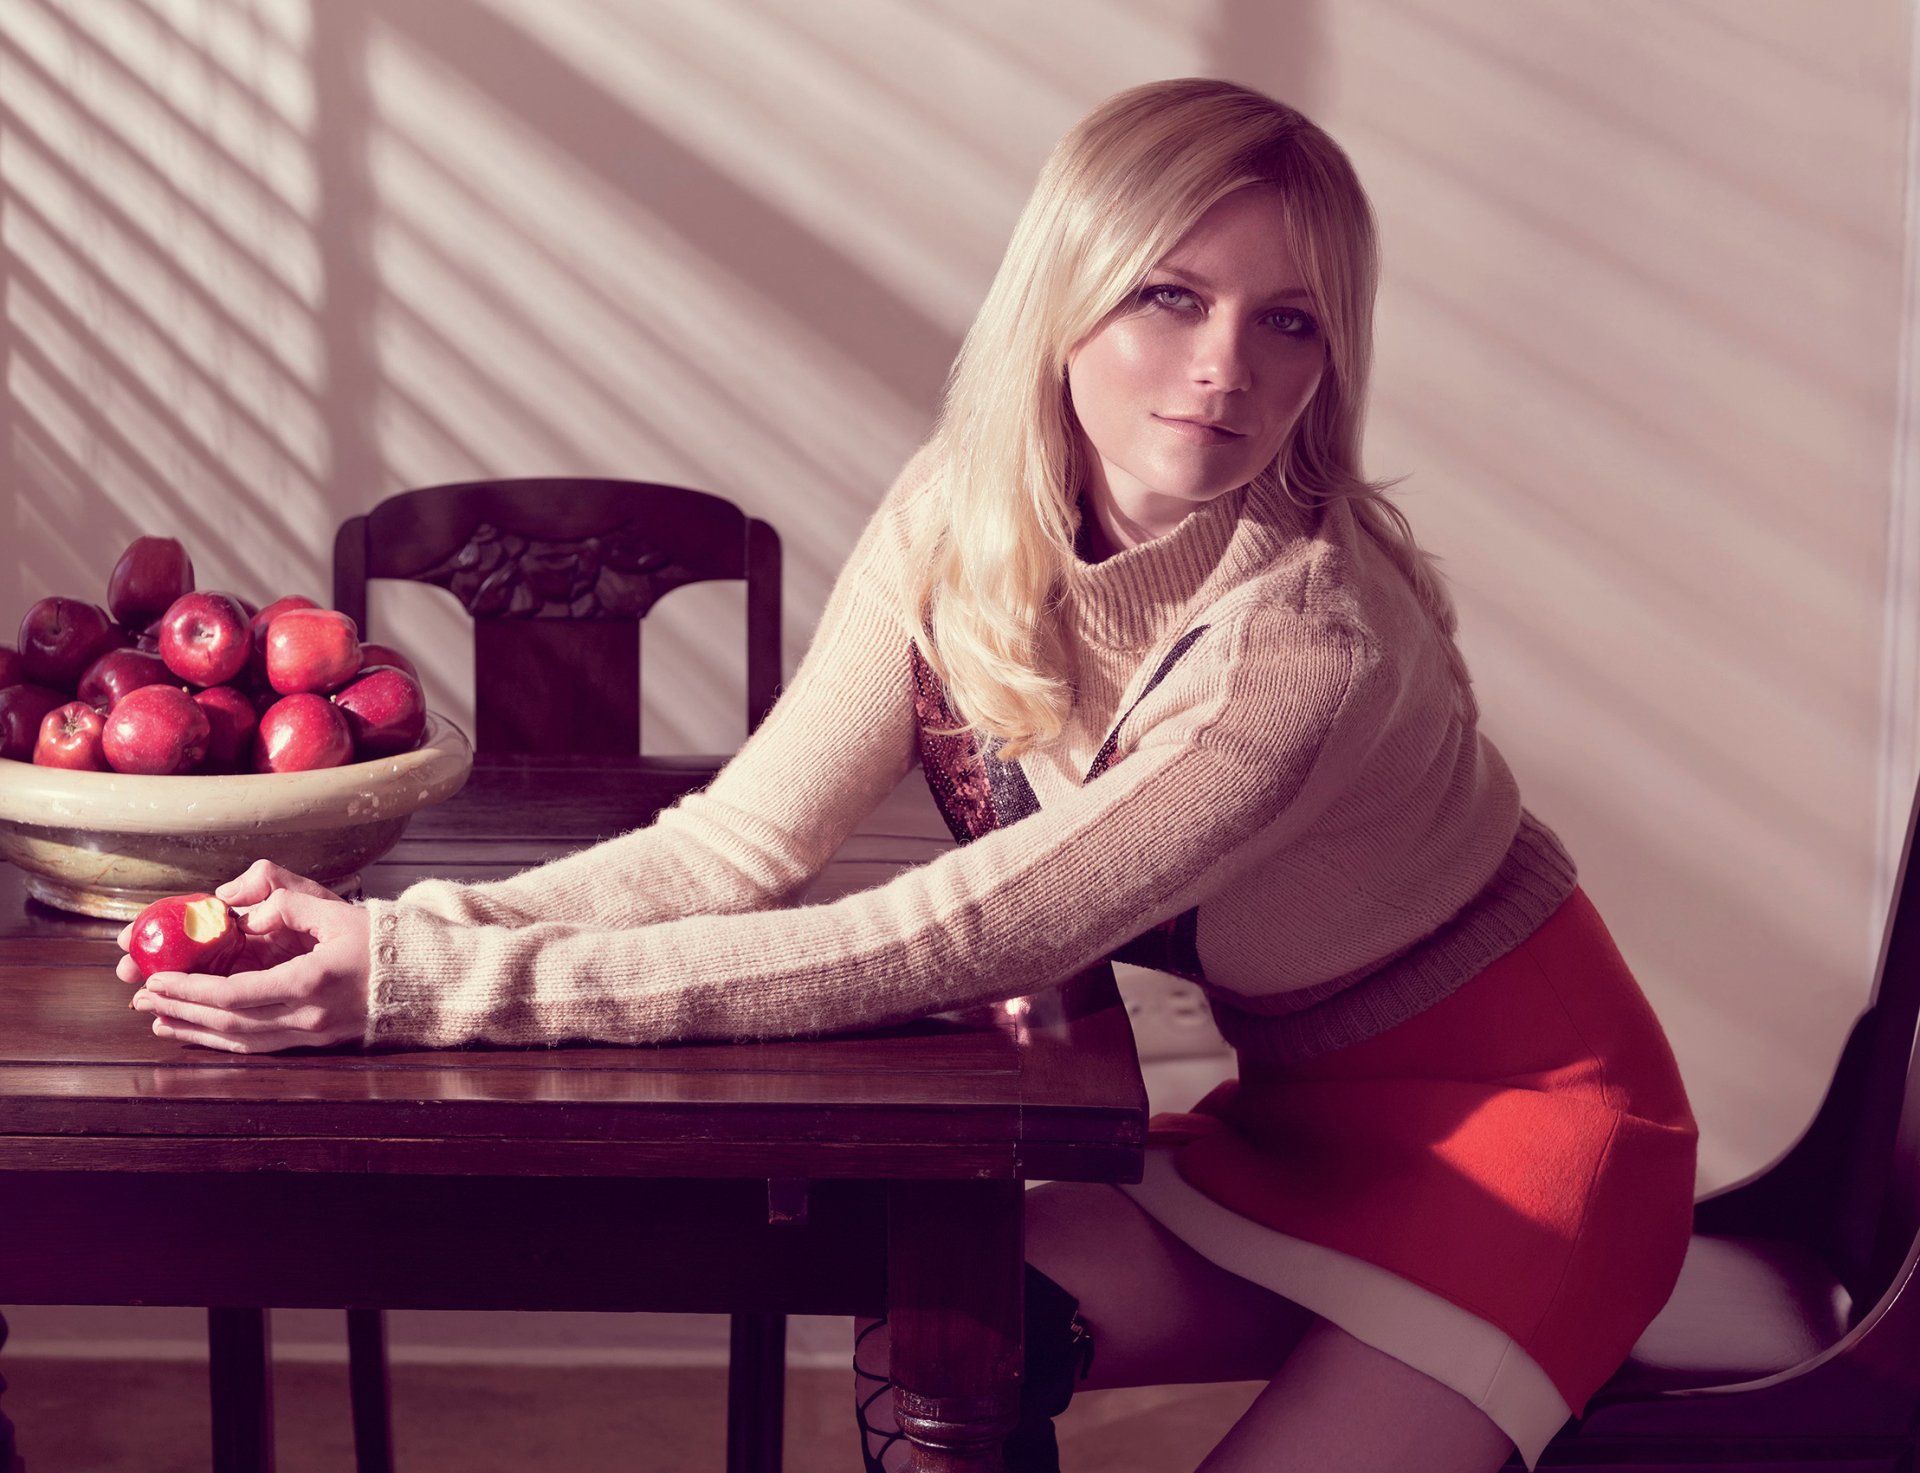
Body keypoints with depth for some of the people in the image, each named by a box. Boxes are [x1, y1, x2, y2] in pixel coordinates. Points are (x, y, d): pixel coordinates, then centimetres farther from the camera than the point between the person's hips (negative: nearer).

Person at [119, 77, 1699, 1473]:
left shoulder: (1311, 639, -34)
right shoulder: (957, 519, -12)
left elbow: (932, 949, -36)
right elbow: (743, 842, -14)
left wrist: (431, 985, -38)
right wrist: (397, 932, -30)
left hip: (1518, 1113, -5)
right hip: (1296, 1118, 5)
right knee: (928, 1339, -12)